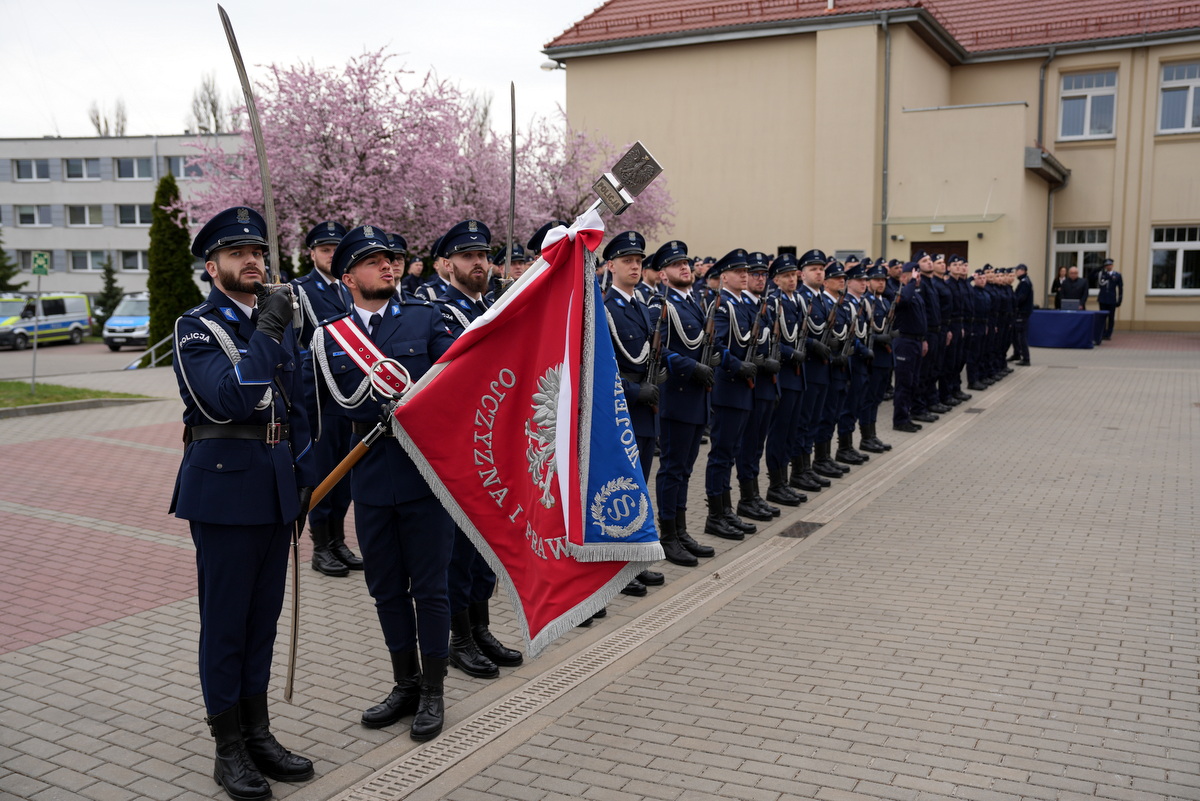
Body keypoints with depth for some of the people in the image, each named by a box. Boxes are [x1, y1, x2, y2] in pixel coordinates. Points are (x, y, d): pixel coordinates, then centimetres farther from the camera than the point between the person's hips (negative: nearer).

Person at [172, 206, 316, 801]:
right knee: (224, 620, 3)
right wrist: (267, 333, -23)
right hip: (224, 488, -6)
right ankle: (229, 748, 16)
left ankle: (258, 734, 26)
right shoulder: (195, 328, -6)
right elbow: (228, 399, -22)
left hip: (277, 487, 6)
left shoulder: (278, 324, 13)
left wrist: (306, 478, 13)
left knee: (263, 616, 13)